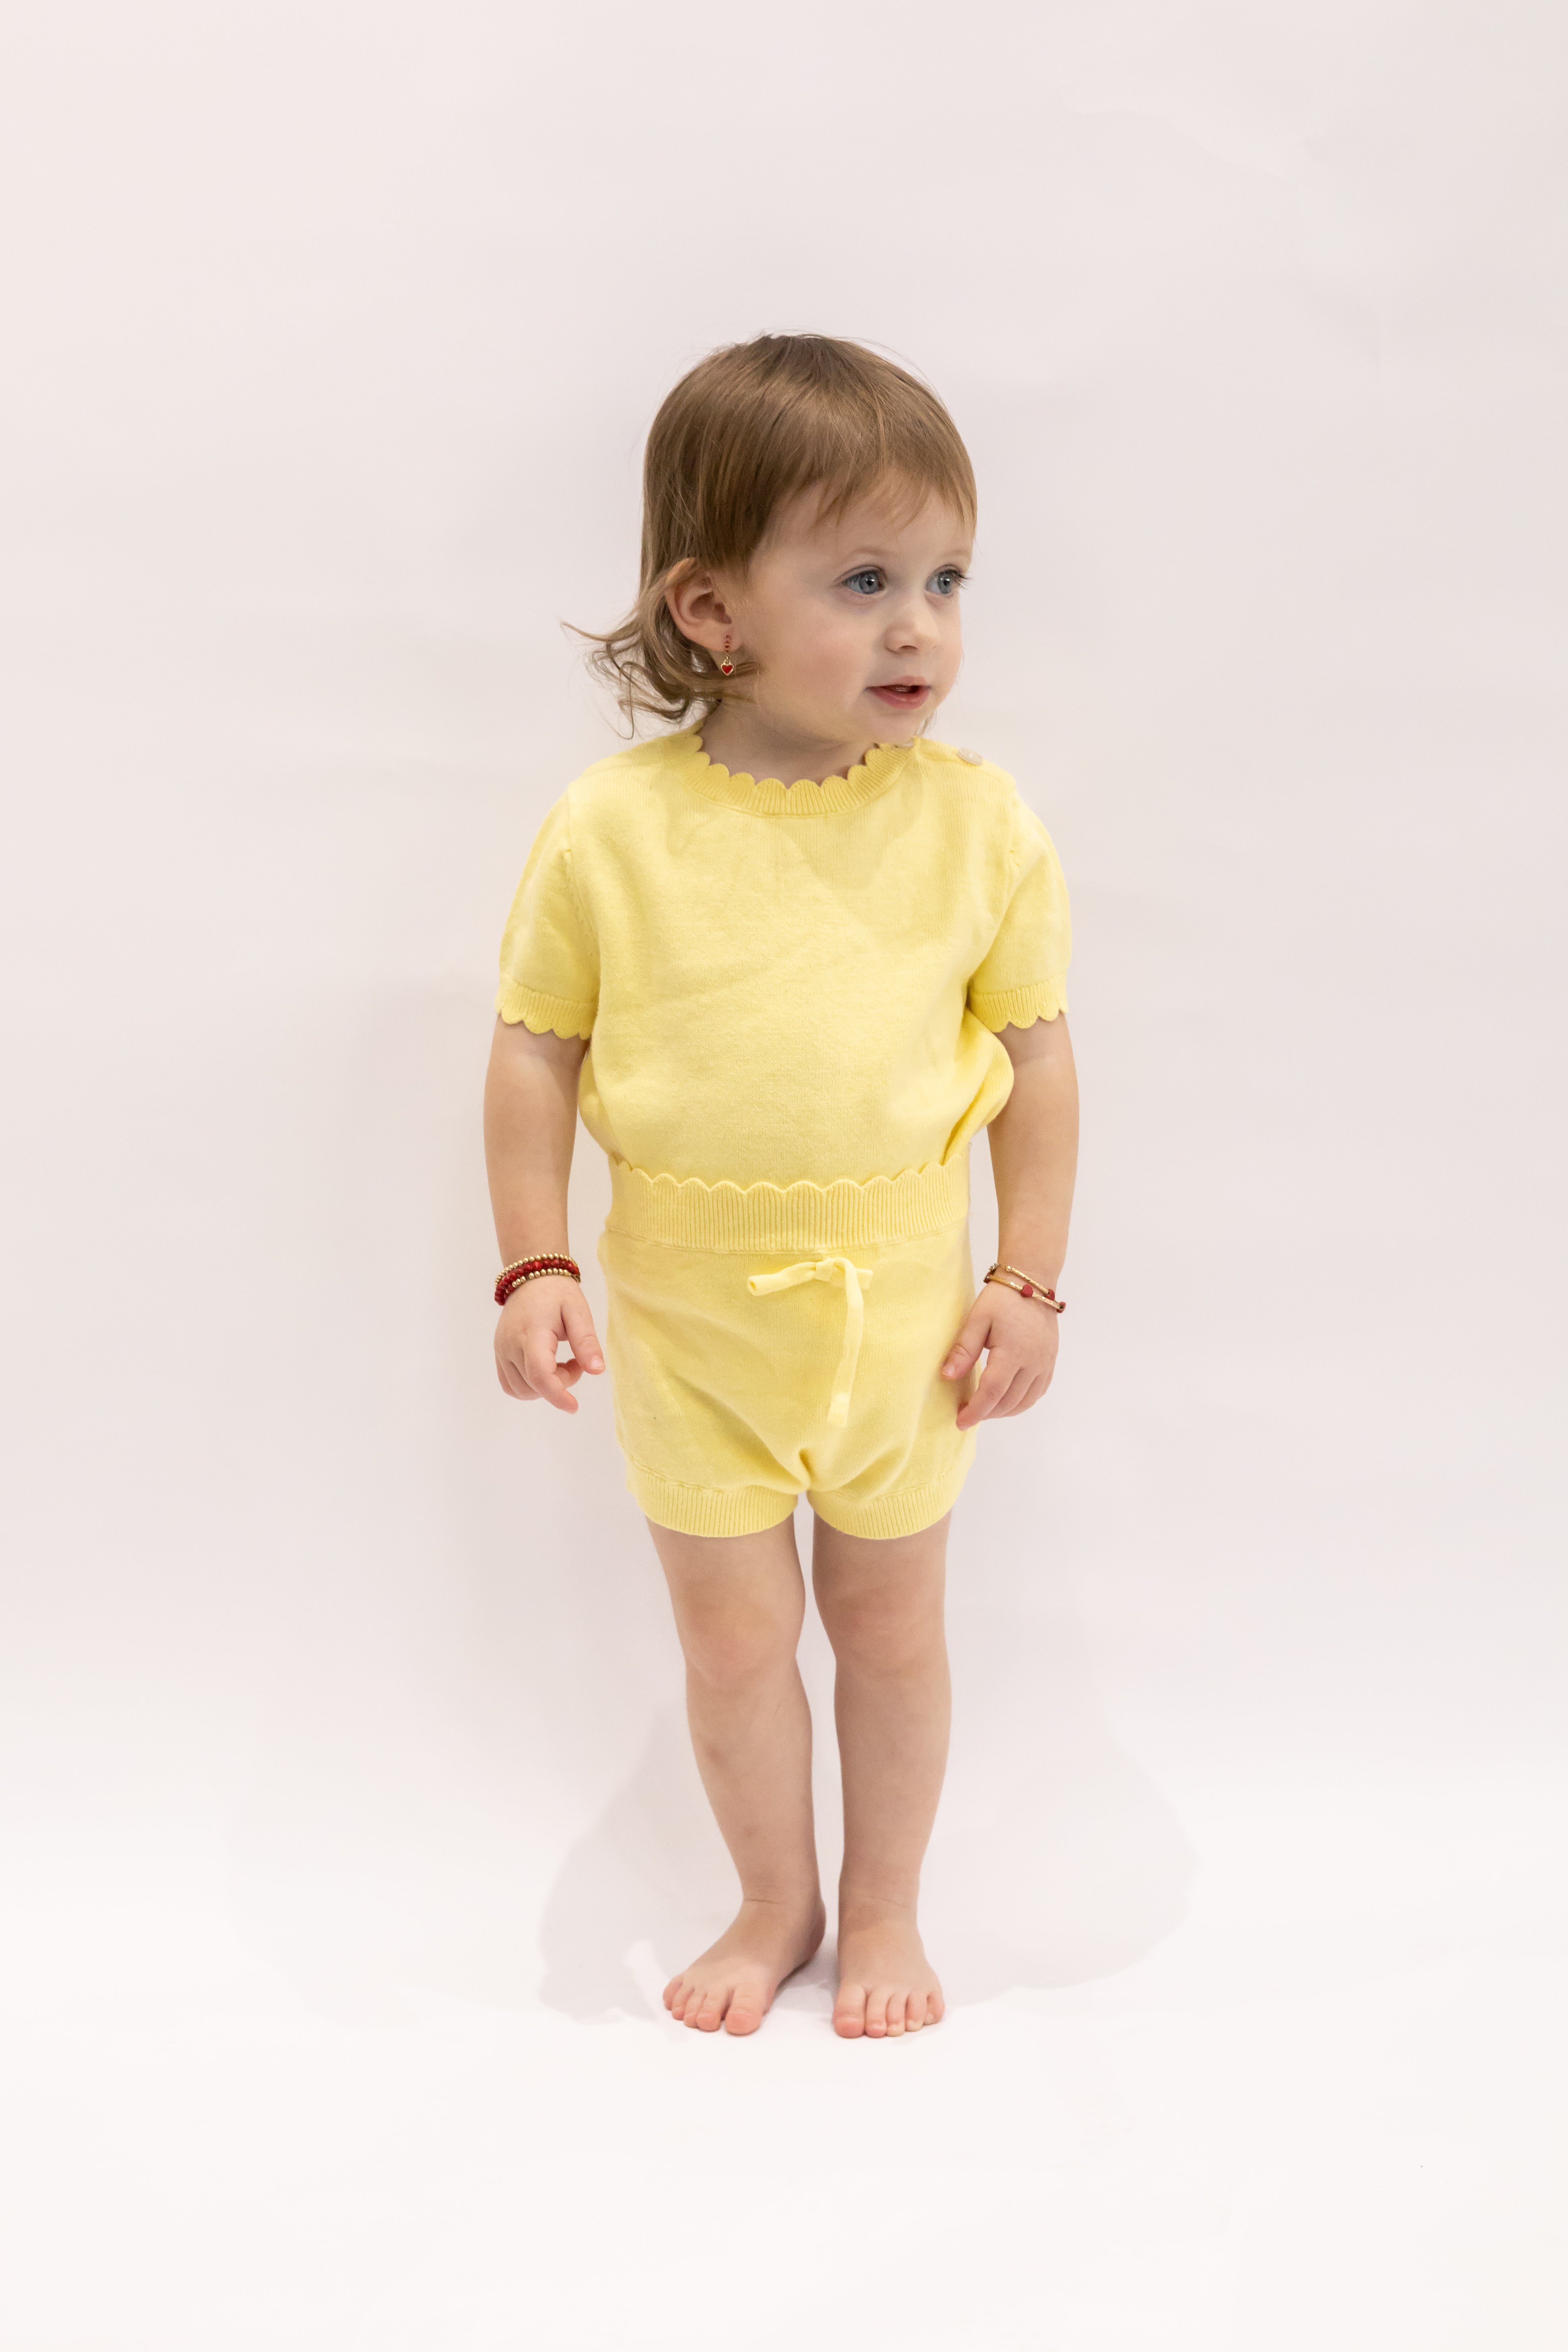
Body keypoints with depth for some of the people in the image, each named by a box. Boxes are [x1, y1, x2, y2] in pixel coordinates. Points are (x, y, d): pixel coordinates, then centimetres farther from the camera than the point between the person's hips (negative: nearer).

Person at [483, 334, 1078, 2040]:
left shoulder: (976, 820, -8)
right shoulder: (611, 829, -11)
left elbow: (1035, 1047, -1)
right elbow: (536, 1047, -2)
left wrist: (1029, 1279, -3)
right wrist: (535, 1270, -6)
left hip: (903, 1302, 1)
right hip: (688, 1310, 0)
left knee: (888, 1616, 16)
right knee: (731, 1636, 12)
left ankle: (885, 1910, 38)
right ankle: (775, 1906, 36)